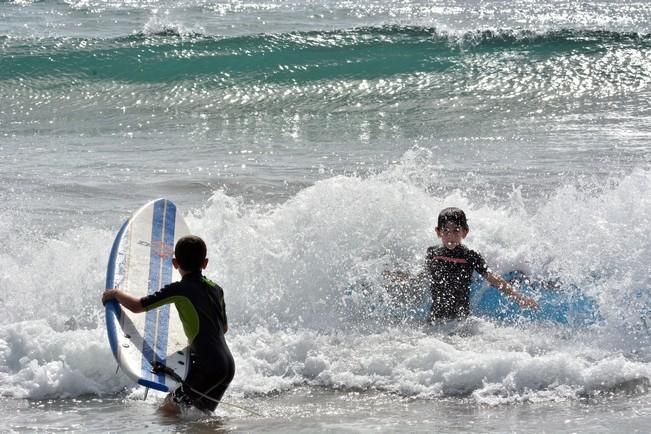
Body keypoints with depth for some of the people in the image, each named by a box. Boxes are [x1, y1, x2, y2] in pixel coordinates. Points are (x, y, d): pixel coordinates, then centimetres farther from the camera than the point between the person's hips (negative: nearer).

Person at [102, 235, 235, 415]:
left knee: (167, 410, -10)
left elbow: (137, 306, -3)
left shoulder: (179, 290, -4)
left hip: (208, 365, -8)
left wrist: (115, 293, 16)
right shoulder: (216, 289, 17)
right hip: (228, 364, 8)